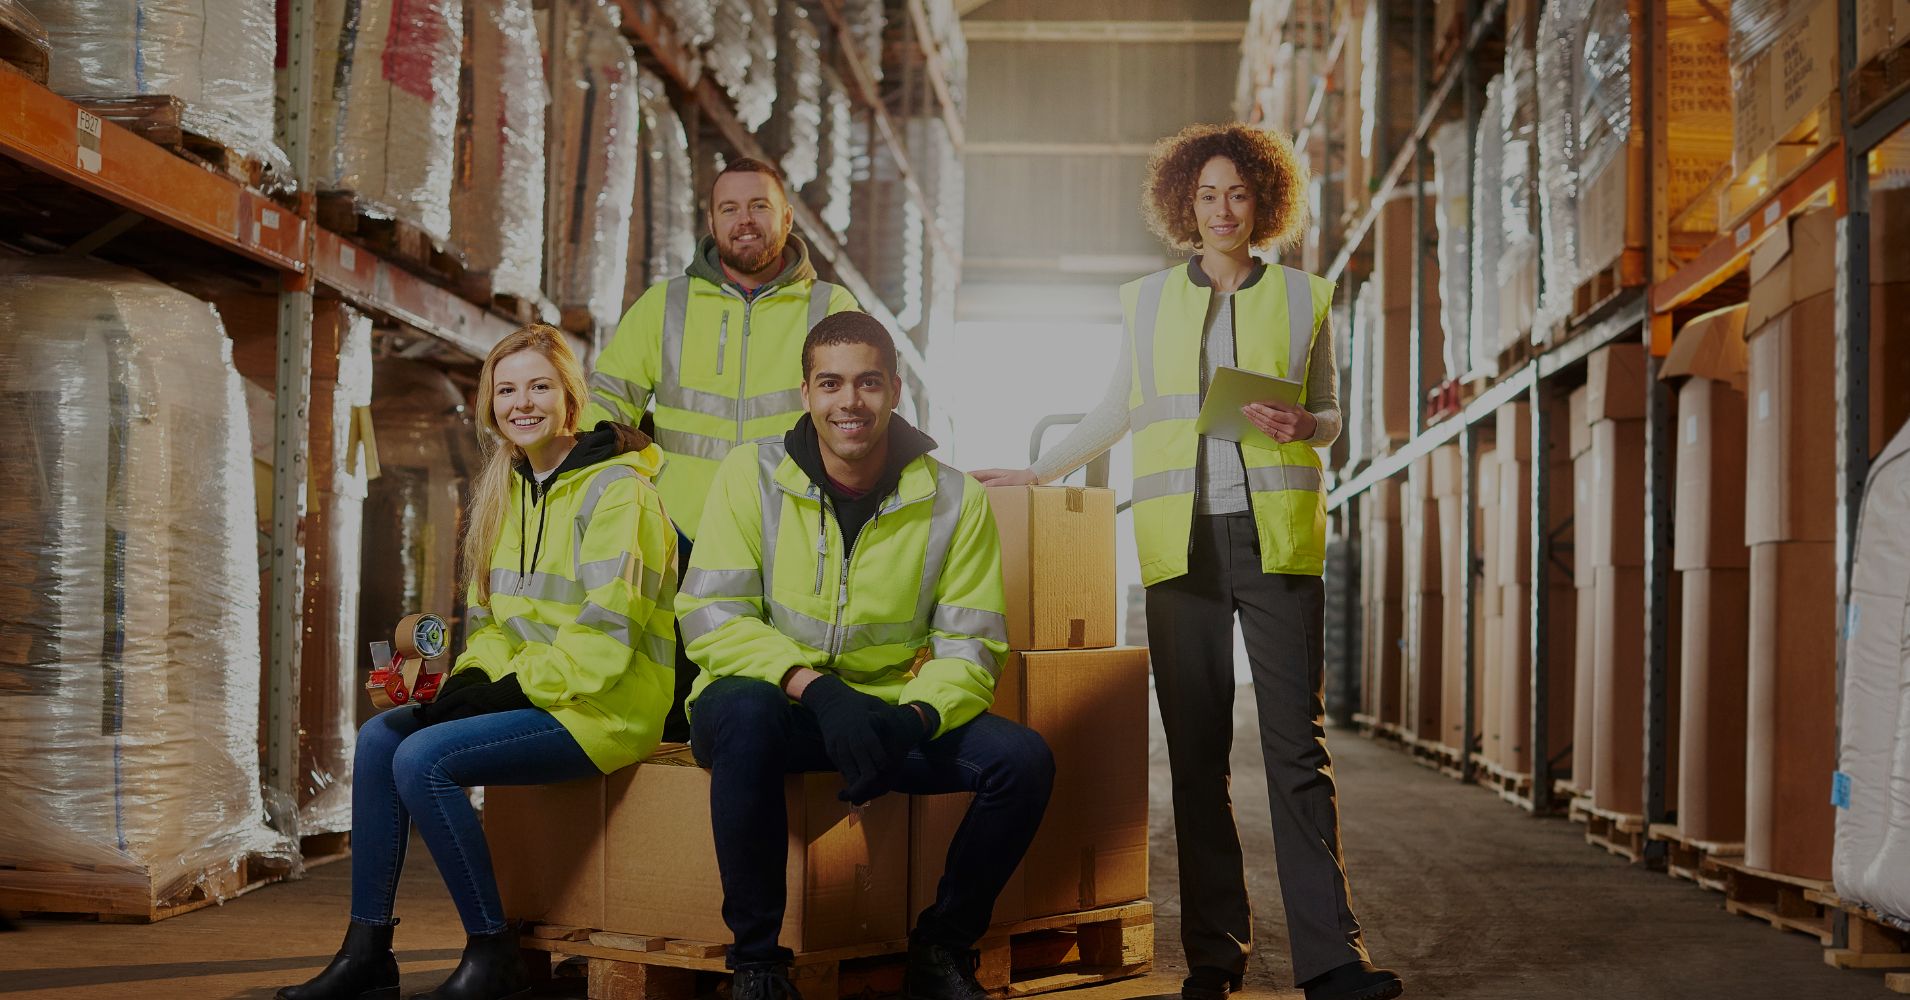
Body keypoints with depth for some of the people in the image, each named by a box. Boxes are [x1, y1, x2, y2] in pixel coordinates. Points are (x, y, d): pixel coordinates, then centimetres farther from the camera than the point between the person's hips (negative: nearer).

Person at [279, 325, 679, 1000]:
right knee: (378, 737, -3)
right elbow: (491, 618, 18)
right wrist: (472, 682, -1)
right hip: (526, 692, 9)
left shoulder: (614, 490, -12)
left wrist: (514, 689, -17)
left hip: (604, 708, -9)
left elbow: (606, 634, -19)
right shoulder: (509, 490, 15)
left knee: (424, 759, -22)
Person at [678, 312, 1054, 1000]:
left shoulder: (954, 500, -1)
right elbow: (709, 618, -12)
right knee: (745, 711, -37)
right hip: (776, 703, -2)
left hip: (892, 716, 2)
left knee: (1023, 759, -20)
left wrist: (913, 717, -25)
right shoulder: (753, 476, -5)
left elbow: (969, 644, -3)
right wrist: (816, 688, -27)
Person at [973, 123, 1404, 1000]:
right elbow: (1120, 409, 23)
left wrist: (1300, 426, -5)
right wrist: (1039, 472, 21)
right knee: (1195, 749, 1)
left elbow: (1329, 414, 17)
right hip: (1182, 540, 1)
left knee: (1297, 744, -7)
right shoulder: (1150, 300, 14)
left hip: (1278, 535, -1)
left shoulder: (1301, 296, 12)